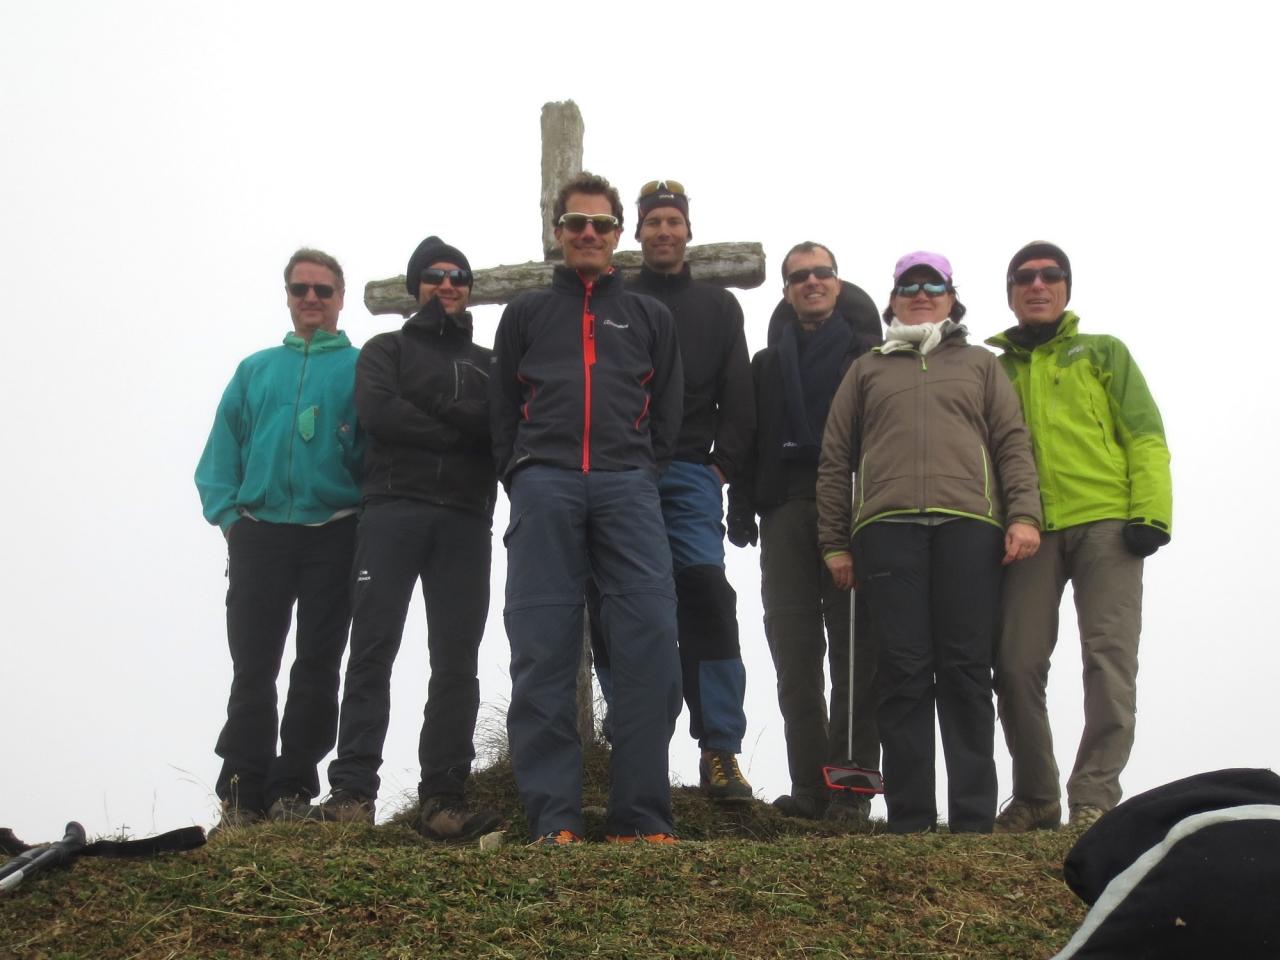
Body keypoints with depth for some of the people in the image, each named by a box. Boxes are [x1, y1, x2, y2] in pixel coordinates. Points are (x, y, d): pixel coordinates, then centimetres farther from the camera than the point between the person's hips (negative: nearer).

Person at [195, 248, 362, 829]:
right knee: (252, 668, -1)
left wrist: (367, 519, -12)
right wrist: (228, 514, -2)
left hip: (333, 535, -2)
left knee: (317, 668, 0)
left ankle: (292, 791, 6)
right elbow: (222, 451, 12)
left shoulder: (361, 367, 7)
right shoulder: (255, 369, 17)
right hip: (258, 534, 2)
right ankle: (242, 794, 1)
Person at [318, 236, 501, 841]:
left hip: (465, 519, 2)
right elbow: (378, 413, -3)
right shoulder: (387, 350, 18)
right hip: (393, 508, -2)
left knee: (456, 660, -4)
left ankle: (443, 799, -5)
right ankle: (352, 791, -13)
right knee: (373, 649, -10)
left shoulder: (490, 364, 25)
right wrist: (460, 434, -4)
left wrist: (437, 414, -8)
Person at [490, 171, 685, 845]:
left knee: (649, 643, -13)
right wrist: (523, 483, 4)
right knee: (542, 652, -7)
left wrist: (641, 473, 4)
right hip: (544, 486, 0)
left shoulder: (650, 317, 23)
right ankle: (554, 819, -6)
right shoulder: (526, 313, 22)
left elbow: (667, 412, 17)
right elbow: (504, 410, 16)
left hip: (628, 486, 0)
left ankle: (641, 817, -10)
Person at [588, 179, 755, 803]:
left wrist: (724, 462, 0)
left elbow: (737, 395, 12)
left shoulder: (719, 307, 18)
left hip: (688, 472, 0)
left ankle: (720, 751, -13)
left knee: (706, 594, -14)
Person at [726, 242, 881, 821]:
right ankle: (810, 789, 1)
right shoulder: (769, 363, 22)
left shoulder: (869, 354, 11)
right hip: (786, 512, 3)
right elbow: (750, 440, 15)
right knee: (794, 654, -1)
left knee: (855, 649, -6)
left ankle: (850, 785, -5)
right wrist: (741, 506, 2)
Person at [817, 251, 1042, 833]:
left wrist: (1023, 514, -4)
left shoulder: (981, 365, 23)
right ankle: (909, 819, -2)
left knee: (965, 671, -4)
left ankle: (974, 817, -2)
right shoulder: (867, 370, 24)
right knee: (902, 672, -4)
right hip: (886, 528, 0)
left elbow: (1013, 442, 12)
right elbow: (835, 460, 17)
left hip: (968, 525, 0)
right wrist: (834, 543, 8)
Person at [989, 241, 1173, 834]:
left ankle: (1094, 797, -7)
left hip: (1106, 523, -1)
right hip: (1030, 531, 2)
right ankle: (1035, 798, 8)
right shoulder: (994, 369, 19)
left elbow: (1144, 435, 6)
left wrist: (1151, 511, -8)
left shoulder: (1104, 353, 15)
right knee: (1017, 664, -4)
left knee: (1109, 657, -9)